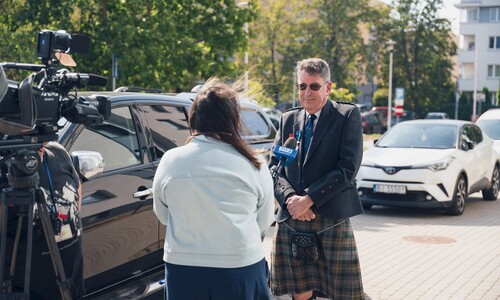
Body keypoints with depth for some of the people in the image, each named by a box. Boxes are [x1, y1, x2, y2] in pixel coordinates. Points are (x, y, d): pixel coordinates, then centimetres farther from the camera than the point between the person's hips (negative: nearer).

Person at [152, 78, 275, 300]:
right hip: (241, 266, -1)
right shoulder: (253, 164, -9)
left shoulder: (170, 160, -5)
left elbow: (162, 215, 8)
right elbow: (264, 222, 3)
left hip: (183, 267, 1)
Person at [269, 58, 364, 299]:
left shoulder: (348, 116, -1)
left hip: (332, 219, -4)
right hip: (291, 220, 4)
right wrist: (290, 198, -10)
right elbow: (274, 166, 9)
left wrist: (308, 199, -14)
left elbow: (348, 168, -11)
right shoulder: (288, 119, 13)